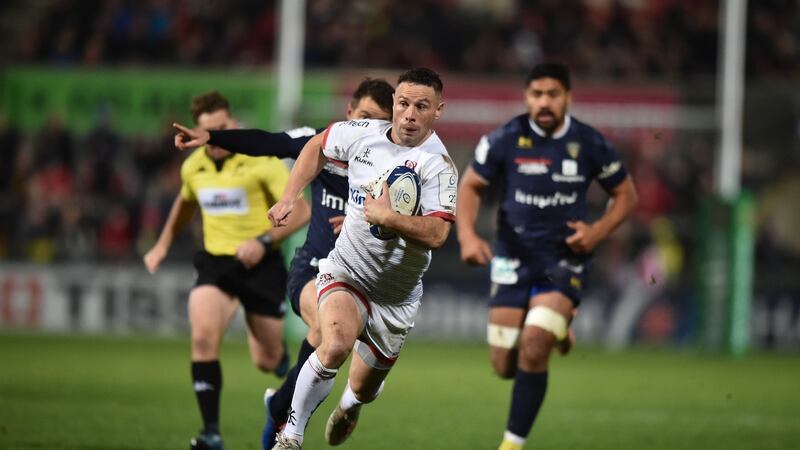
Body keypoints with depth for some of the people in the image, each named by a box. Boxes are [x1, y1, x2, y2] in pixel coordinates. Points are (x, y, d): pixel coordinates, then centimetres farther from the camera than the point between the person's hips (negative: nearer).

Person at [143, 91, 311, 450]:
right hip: (215, 262, 3)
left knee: (266, 361, 5)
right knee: (203, 336, -24)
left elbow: (301, 211, -14)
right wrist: (163, 245, 26)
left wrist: (264, 241, -25)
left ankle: (280, 354, 47)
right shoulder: (192, 168, 4)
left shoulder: (261, 161, -12)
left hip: (261, 264, -3)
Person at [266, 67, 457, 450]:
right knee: (336, 344, -32)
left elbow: (436, 234, -29)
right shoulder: (362, 134, -5)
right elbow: (317, 147, 17)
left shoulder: (438, 166, -18)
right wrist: (289, 198, 10)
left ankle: (349, 407, 56)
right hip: (345, 271, 0)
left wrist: (387, 217, -40)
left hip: (397, 295, 0)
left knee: (364, 389, 15)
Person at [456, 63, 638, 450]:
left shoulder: (589, 144, -5)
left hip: (564, 261, -2)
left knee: (533, 347, -23)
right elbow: (470, 186, 4)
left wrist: (597, 231, -10)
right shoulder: (505, 140, -7)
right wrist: (467, 235, -13)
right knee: (505, 367, 3)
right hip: (513, 259, 2)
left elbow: (625, 194, 8)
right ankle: (554, 328, 38)